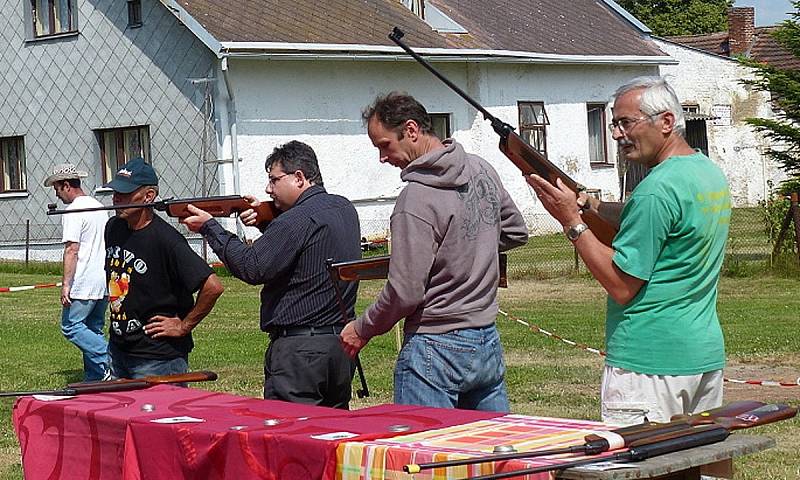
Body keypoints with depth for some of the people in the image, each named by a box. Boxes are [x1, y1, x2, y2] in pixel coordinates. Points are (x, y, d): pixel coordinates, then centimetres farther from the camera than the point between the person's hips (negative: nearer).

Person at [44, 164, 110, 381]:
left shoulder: (73, 211, -12)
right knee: (94, 330, 13)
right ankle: (95, 379, 13)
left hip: (83, 284, -9)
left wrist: (66, 284, -19)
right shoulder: (99, 207, 16)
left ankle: (109, 362, -15)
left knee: (70, 326, -5)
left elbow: (72, 250, -19)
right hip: (104, 282, 9)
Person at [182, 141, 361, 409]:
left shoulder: (298, 220, -16)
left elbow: (252, 268, -16)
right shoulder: (345, 209, 11)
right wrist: (265, 223, 7)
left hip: (300, 350, -9)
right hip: (342, 344, 9)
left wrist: (210, 228, -8)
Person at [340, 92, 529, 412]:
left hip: (435, 350, -8)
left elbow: (404, 293, -18)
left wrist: (363, 330, -2)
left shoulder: (417, 199, -19)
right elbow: (515, 232, 20)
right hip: (488, 342, 8)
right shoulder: (481, 170, 5)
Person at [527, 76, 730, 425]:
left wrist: (572, 221, -12)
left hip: (650, 363, -10)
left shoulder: (658, 189, -18)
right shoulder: (712, 174, 12)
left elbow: (621, 286, -17)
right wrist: (592, 209, 8)